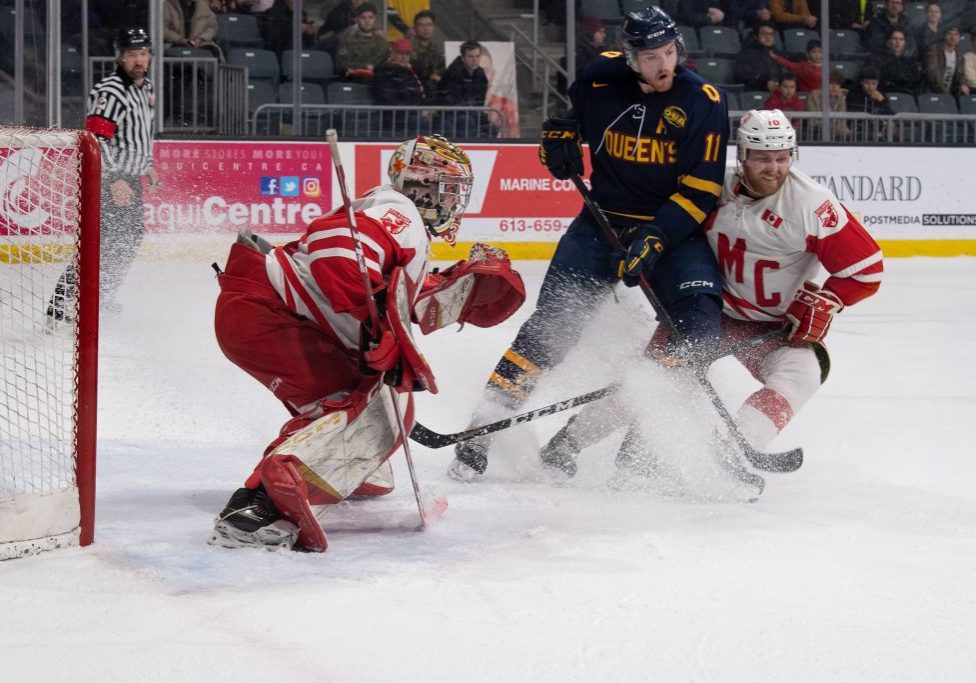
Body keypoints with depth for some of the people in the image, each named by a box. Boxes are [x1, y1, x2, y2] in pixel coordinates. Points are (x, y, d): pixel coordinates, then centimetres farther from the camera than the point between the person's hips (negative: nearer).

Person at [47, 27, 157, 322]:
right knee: (102, 240, -17)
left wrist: (147, 165, 23)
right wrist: (113, 182, -29)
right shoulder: (109, 92, -21)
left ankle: (102, 294, 33)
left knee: (131, 236, 18)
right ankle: (61, 302, -19)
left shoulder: (146, 87, 10)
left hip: (130, 175, 10)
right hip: (106, 177, -10)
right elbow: (95, 140, -26)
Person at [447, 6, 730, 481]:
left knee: (698, 324, -21)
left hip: (675, 227, -1)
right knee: (553, 318, -10)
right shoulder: (601, 78, -7)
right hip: (603, 220, 1)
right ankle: (484, 428, -9)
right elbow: (568, 109, 19)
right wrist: (559, 137, -1)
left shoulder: (704, 102, -13)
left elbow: (702, 189, -16)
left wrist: (655, 241, -25)